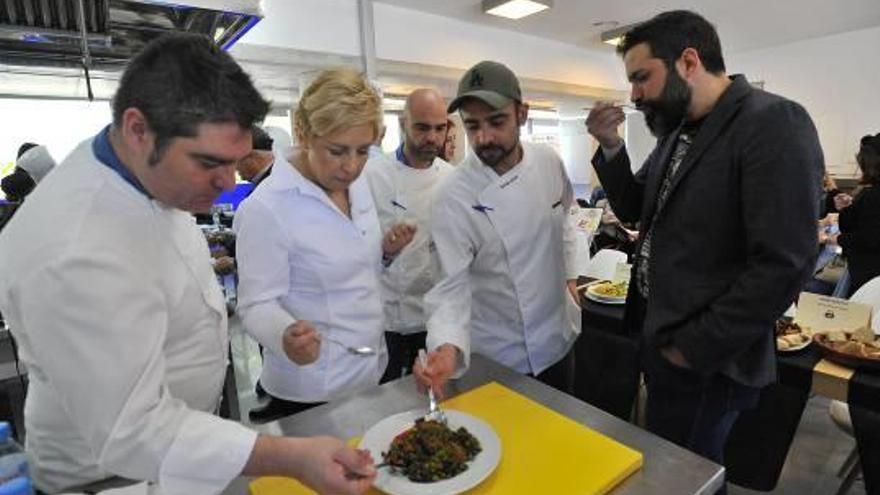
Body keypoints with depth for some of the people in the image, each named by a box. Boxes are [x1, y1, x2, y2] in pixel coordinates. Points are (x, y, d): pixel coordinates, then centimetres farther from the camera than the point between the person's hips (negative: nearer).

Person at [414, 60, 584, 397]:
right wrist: (447, 347, -39)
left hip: (560, 336, 6)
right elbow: (452, 287, -24)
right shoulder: (452, 199, -24)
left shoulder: (549, 162, -8)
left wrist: (569, 274, 7)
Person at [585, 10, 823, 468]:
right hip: (658, 335, 8)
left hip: (703, 361, -7)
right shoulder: (677, 131, 7)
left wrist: (693, 348, -18)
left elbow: (783, 264, -24)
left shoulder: (773, 123, -18)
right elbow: (635, 210, 12)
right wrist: (610, 148, -3)